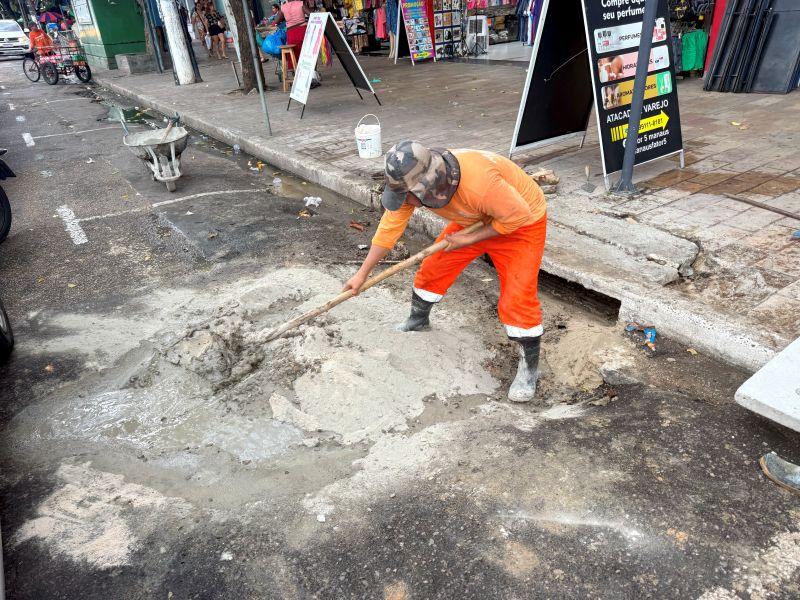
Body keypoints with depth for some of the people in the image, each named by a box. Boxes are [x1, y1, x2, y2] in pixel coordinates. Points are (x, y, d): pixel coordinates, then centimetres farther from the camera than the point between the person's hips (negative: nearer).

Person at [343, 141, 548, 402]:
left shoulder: (478, 181, -43)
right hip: (474, 219, 6)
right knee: (432, 268, 5)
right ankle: (418, 320, 33)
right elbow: (390, 227, -10)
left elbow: (517, 215, -29)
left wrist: (469, 239, -22)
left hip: (521, 222, -6)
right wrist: (362, 274, -5)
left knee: (517, 298, -14)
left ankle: (529, 366, 6)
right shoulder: (412, 183, -21)